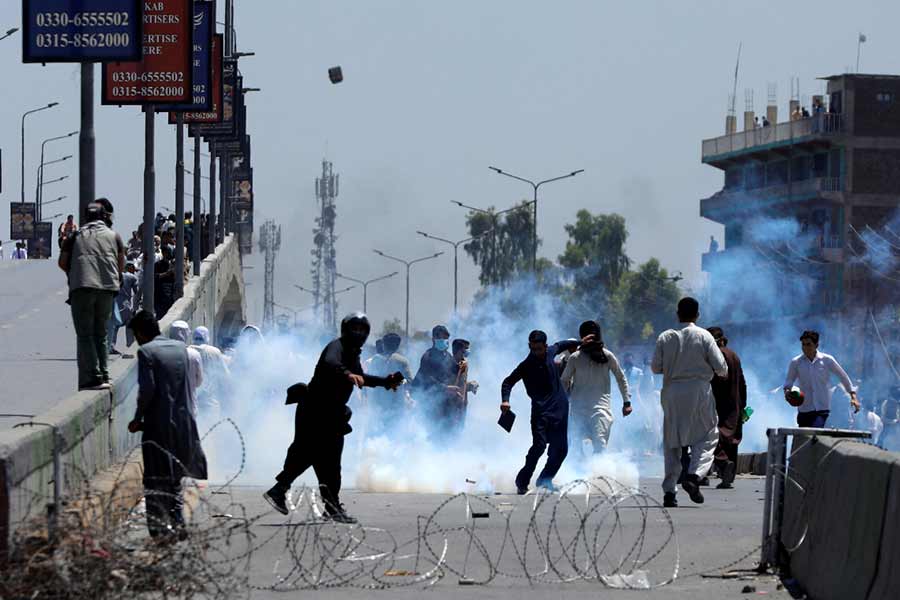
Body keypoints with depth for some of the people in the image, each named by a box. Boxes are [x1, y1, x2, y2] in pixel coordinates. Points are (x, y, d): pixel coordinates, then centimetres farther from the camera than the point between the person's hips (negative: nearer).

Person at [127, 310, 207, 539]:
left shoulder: (146, 351, -10)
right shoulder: (181, 348, 9)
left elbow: (147, 389, -16)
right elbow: (188, 384, 10)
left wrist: (138, 419, -6)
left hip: (158, 425, -6)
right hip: (183, 422, 6)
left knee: (155, 481, -1)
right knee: (175, 477, 18)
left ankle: (159, 529, -5)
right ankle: (177, 523, 16)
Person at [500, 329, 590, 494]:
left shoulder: (550, 352, 3)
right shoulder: (526, 366, -10)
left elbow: (560, 345, 26)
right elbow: (508, 382, -5)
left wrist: (579, 343, 37)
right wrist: (505, 400, -21)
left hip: (560, 408, 5)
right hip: (541, 411, -5)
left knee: (560, 449, 4)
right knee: (539, 445, -20)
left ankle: (545, 480, 19)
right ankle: (522, 482, -12)